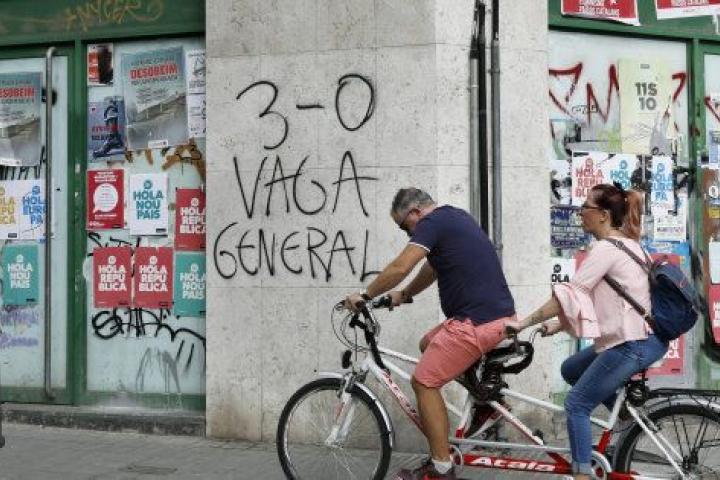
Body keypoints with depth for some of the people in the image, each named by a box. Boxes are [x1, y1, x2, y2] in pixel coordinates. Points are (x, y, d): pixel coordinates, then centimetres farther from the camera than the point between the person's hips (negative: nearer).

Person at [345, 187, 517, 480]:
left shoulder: (433, 223, -9)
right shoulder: (455, 217, 19)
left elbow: (399, 268, -17)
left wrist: (365, 296, -4)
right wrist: (404, 295, 33)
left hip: (477, 323, -9)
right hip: (502, 316, 9)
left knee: (424, 383, 1)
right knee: (429, 345, 26)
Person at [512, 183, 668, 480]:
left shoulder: (606, 248, -16)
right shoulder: (627, 243, 14)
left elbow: (569, 295, -19)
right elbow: (593, 298, 15)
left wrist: (523, 322, -13)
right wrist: (559, 324, 10)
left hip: (632, 344, -10)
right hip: (642, 336, 10)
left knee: (576, 405, -2)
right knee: (571, 369, 22)